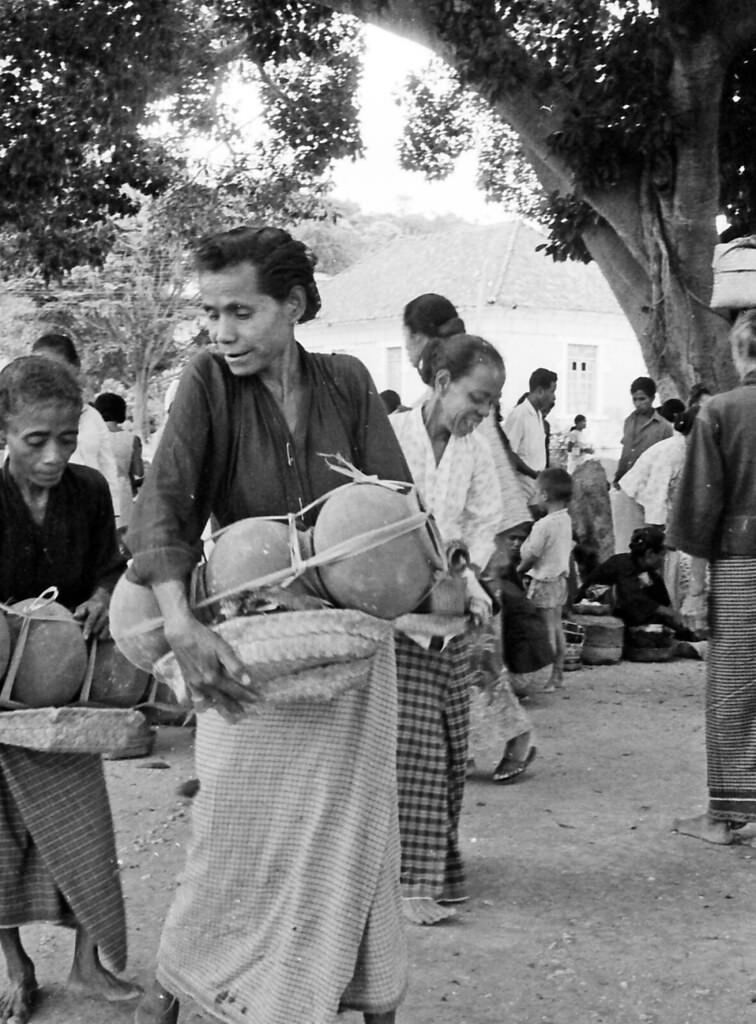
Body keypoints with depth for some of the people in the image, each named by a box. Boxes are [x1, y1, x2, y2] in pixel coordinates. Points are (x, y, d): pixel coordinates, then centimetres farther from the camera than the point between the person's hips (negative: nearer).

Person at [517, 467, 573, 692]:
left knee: (547, 631, -2)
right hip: (561, 578, 8)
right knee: (557, 627, 15)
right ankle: (559, 674, 22)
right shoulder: (566, 519, 3)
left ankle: (550, 679, 2)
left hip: (544, 582, -8)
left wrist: (517, 570, 1)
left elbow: (531, 557, -18)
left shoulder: (543, 525, -23)